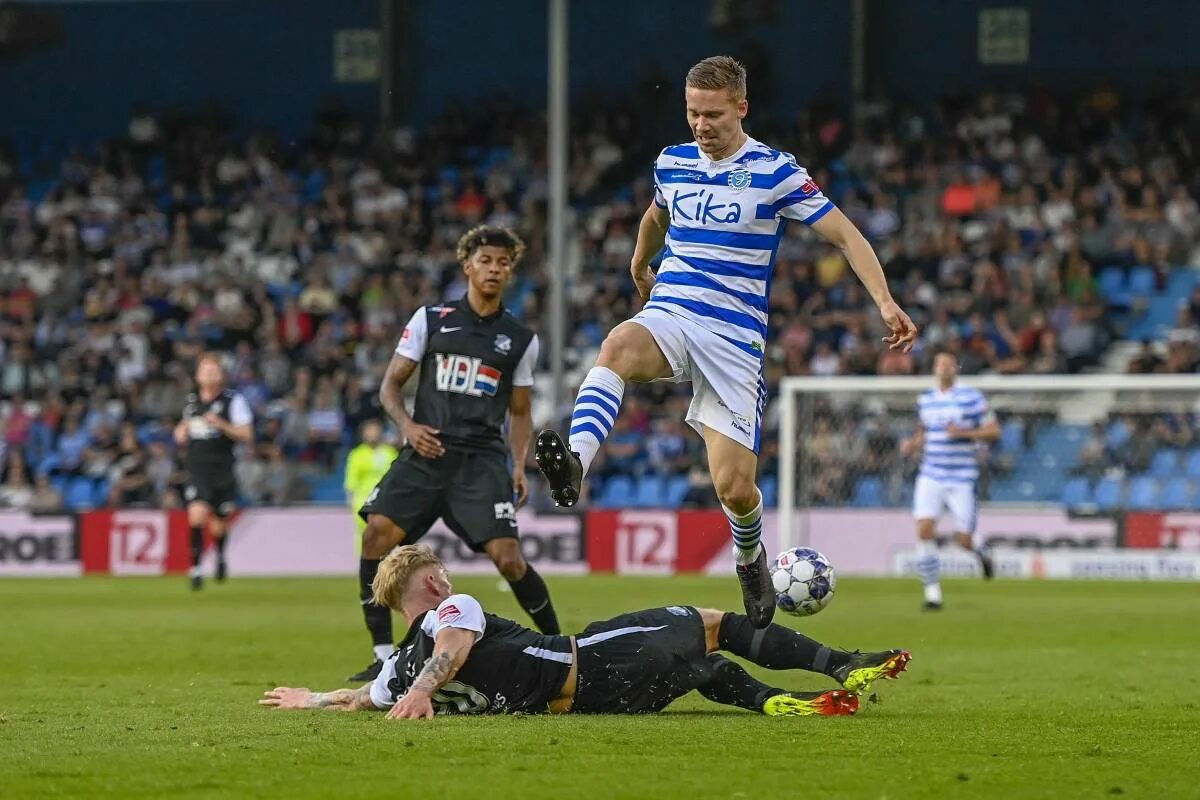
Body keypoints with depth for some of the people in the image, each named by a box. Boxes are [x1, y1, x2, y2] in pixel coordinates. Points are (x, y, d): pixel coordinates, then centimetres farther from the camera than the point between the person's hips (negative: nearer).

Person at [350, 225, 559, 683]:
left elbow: (520, 412, 19)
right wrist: (406, 424, -9)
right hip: (426, 452, 0)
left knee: (507, 557, -14)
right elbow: (391, 384, 10)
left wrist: (519, 465, 3)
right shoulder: (431, 319, 9)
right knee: (378, 534, -18)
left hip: (482, 459, 0)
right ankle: (383, 657, -8)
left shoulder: (520, 340, 12)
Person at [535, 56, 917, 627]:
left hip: (734, 335, -3)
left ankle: (749, 559, 27)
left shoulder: (775, 172, -4)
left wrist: (885, 302, -19)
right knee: (618, 346, -37)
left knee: (734, 488, -7)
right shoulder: (671, 163, 10)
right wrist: (639, 268, 47)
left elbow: (845, 235, -5)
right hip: (668, 316, 3)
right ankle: (574, 462, -57)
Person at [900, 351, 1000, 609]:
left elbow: (993, 431, -4)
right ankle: (932, 592, -5)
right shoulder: (925, 399, 11)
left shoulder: (972, 397, -4)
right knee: (924, 530, -14)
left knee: (963, 540, -3)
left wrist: (964, 432, -19)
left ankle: (980, 551, 36)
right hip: (930, 477, 3)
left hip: (962, 479, -3)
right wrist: (912, 444, 3)